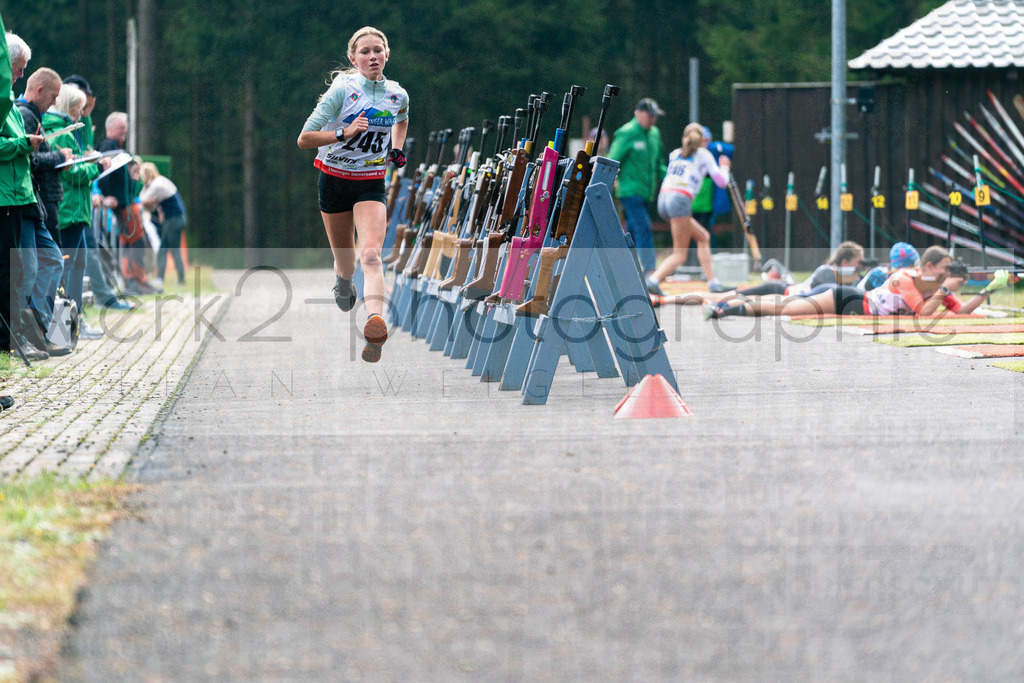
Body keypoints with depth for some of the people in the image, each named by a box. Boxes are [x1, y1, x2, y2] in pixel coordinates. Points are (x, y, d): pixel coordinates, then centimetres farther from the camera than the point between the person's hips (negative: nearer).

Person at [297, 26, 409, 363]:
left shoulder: (398, 95, -1)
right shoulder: (342, 90, -14)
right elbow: (304, 139, -17)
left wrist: (397, 149, 9)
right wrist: (344, 134, -30)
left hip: (371, 185, 1)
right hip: (334, 180, -1)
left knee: (371, 254, -21)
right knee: (345, 262, 11)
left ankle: (375, 326, -39)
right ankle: (342, 281, 49)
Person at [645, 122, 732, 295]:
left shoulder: (674, 154, 22)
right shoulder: (703, 154, 9)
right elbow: (722, 182, 13)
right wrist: (724, 167, 34)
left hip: (664, 197, 6)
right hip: (680, 200, -6)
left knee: (703, 237, 20)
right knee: (679, 255, -6)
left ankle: (712, 281, 18)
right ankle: (654, 280, -27)